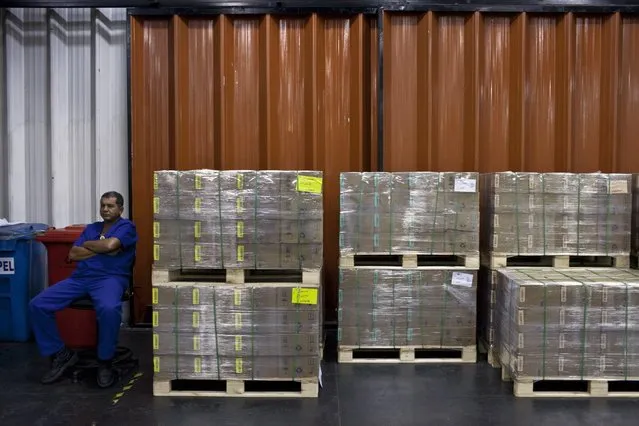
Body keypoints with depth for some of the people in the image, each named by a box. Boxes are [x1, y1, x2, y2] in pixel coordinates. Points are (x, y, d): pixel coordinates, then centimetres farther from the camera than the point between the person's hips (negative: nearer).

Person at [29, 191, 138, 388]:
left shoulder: (126, 226, 6)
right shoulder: (91, 228, 25)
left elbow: (110, 245, -14)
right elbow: (73, 254, 12)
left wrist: (87, 244, 5)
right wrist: (101, 250, 0)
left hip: (110, 278, -6)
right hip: (80, 278, 6)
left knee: (109, 309, -39)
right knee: (37, 305, -10)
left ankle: (105, 362, -16)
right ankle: (60, 354, 2)